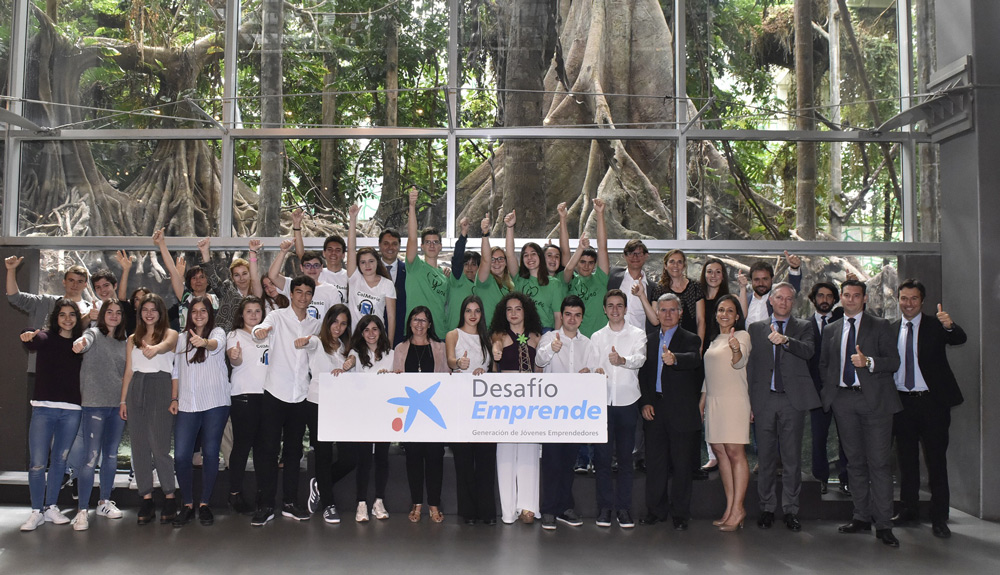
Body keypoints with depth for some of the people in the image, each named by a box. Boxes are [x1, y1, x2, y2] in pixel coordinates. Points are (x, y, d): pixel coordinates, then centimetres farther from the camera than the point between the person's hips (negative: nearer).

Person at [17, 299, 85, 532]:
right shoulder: (45, 337, 3)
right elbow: (31, 344, -12)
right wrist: (27, 337, -32)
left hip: (71, 410, 2)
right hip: (44, 408, -2)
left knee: (59, 460, 10)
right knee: (38, 462, -3)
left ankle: (51, 508, 23)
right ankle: (36, 512, 9)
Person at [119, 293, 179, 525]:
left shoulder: (170, 333, 3)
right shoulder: (133, 339, 17)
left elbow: (167, 344, -20)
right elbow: (128, 371, 15)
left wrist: (156, 348, -42)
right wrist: (123, 400, 9)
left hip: (161, 390, -5)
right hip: (136, 391, 5)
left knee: (159, 447, -8)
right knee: (139, 447, 3)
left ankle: (170, 498, 3)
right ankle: (146, 500, 9)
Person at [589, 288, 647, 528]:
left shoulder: (637, 334, 4)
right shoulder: (597, 337, 12)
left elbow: (640, 359, -14)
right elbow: (592, 365, 3)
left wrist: (622, 360, -35)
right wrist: (596, 372, -20)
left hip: (627, 401, -1)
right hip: (602, 401, 2)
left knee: (625, 457, 3)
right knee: (602, 456, 2)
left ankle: (624, 507, 12)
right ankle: (605, 506, 11)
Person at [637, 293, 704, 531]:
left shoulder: (690, 339, -1)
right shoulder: (650, 341, 14)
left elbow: (694, 359, -23)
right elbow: (643, 374, 14)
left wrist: (675, 358, -44)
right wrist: (645, 402, 1)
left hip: (682, 411, -4)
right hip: (655, 410, 4)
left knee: (682, 464, 2)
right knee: (654, 462, 8)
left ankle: (680, 513, 12)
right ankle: (656, 509, 20)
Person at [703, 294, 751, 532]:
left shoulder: (742, 336, -1)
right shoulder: (714, 340, 20)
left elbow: (740, 362, -19)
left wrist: (736, 350, -40)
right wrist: (701, 402, 21)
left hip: (734, 401, -7)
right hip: (714, 402, 7)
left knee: (735, 452, -10)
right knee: (720, 452, 4)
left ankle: (737, 508, -8)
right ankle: (730, 508, 7)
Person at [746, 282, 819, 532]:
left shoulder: (803, 327, 8)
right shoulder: (755, 328, 12)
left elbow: (808, 351, -12)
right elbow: (749, 364, 9)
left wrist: (785, 340, -31)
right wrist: (748, 401, 3)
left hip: (793, 399, -1)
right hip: (764, 399, 1)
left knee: (792, 458, 2)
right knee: (766, 457, 6)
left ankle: (791, 511, 11)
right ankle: (767, 508, 16)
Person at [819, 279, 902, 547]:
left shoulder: (880, 326, 5)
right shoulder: (831, 330, 16)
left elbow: (894, 362, -3)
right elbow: (824, 364, 22)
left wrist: (869, 362, -20)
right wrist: (829, 391, 9)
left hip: (874, 399, -4)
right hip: (844, 400, 4)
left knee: (879, 462, -6)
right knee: (854, 461, 9)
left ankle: (883, 524, -3)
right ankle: (862, 516, 17)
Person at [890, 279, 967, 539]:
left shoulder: (935, 325, -2)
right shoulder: (891, 329, 8)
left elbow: (960, 339, -21)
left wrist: (950, 326, -43)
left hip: (932, 401, -3)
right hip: (902, 401, 4)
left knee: (936, 459, 0)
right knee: (906, 459, 13)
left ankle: (939, 518, 6)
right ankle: (908, 509, 25)